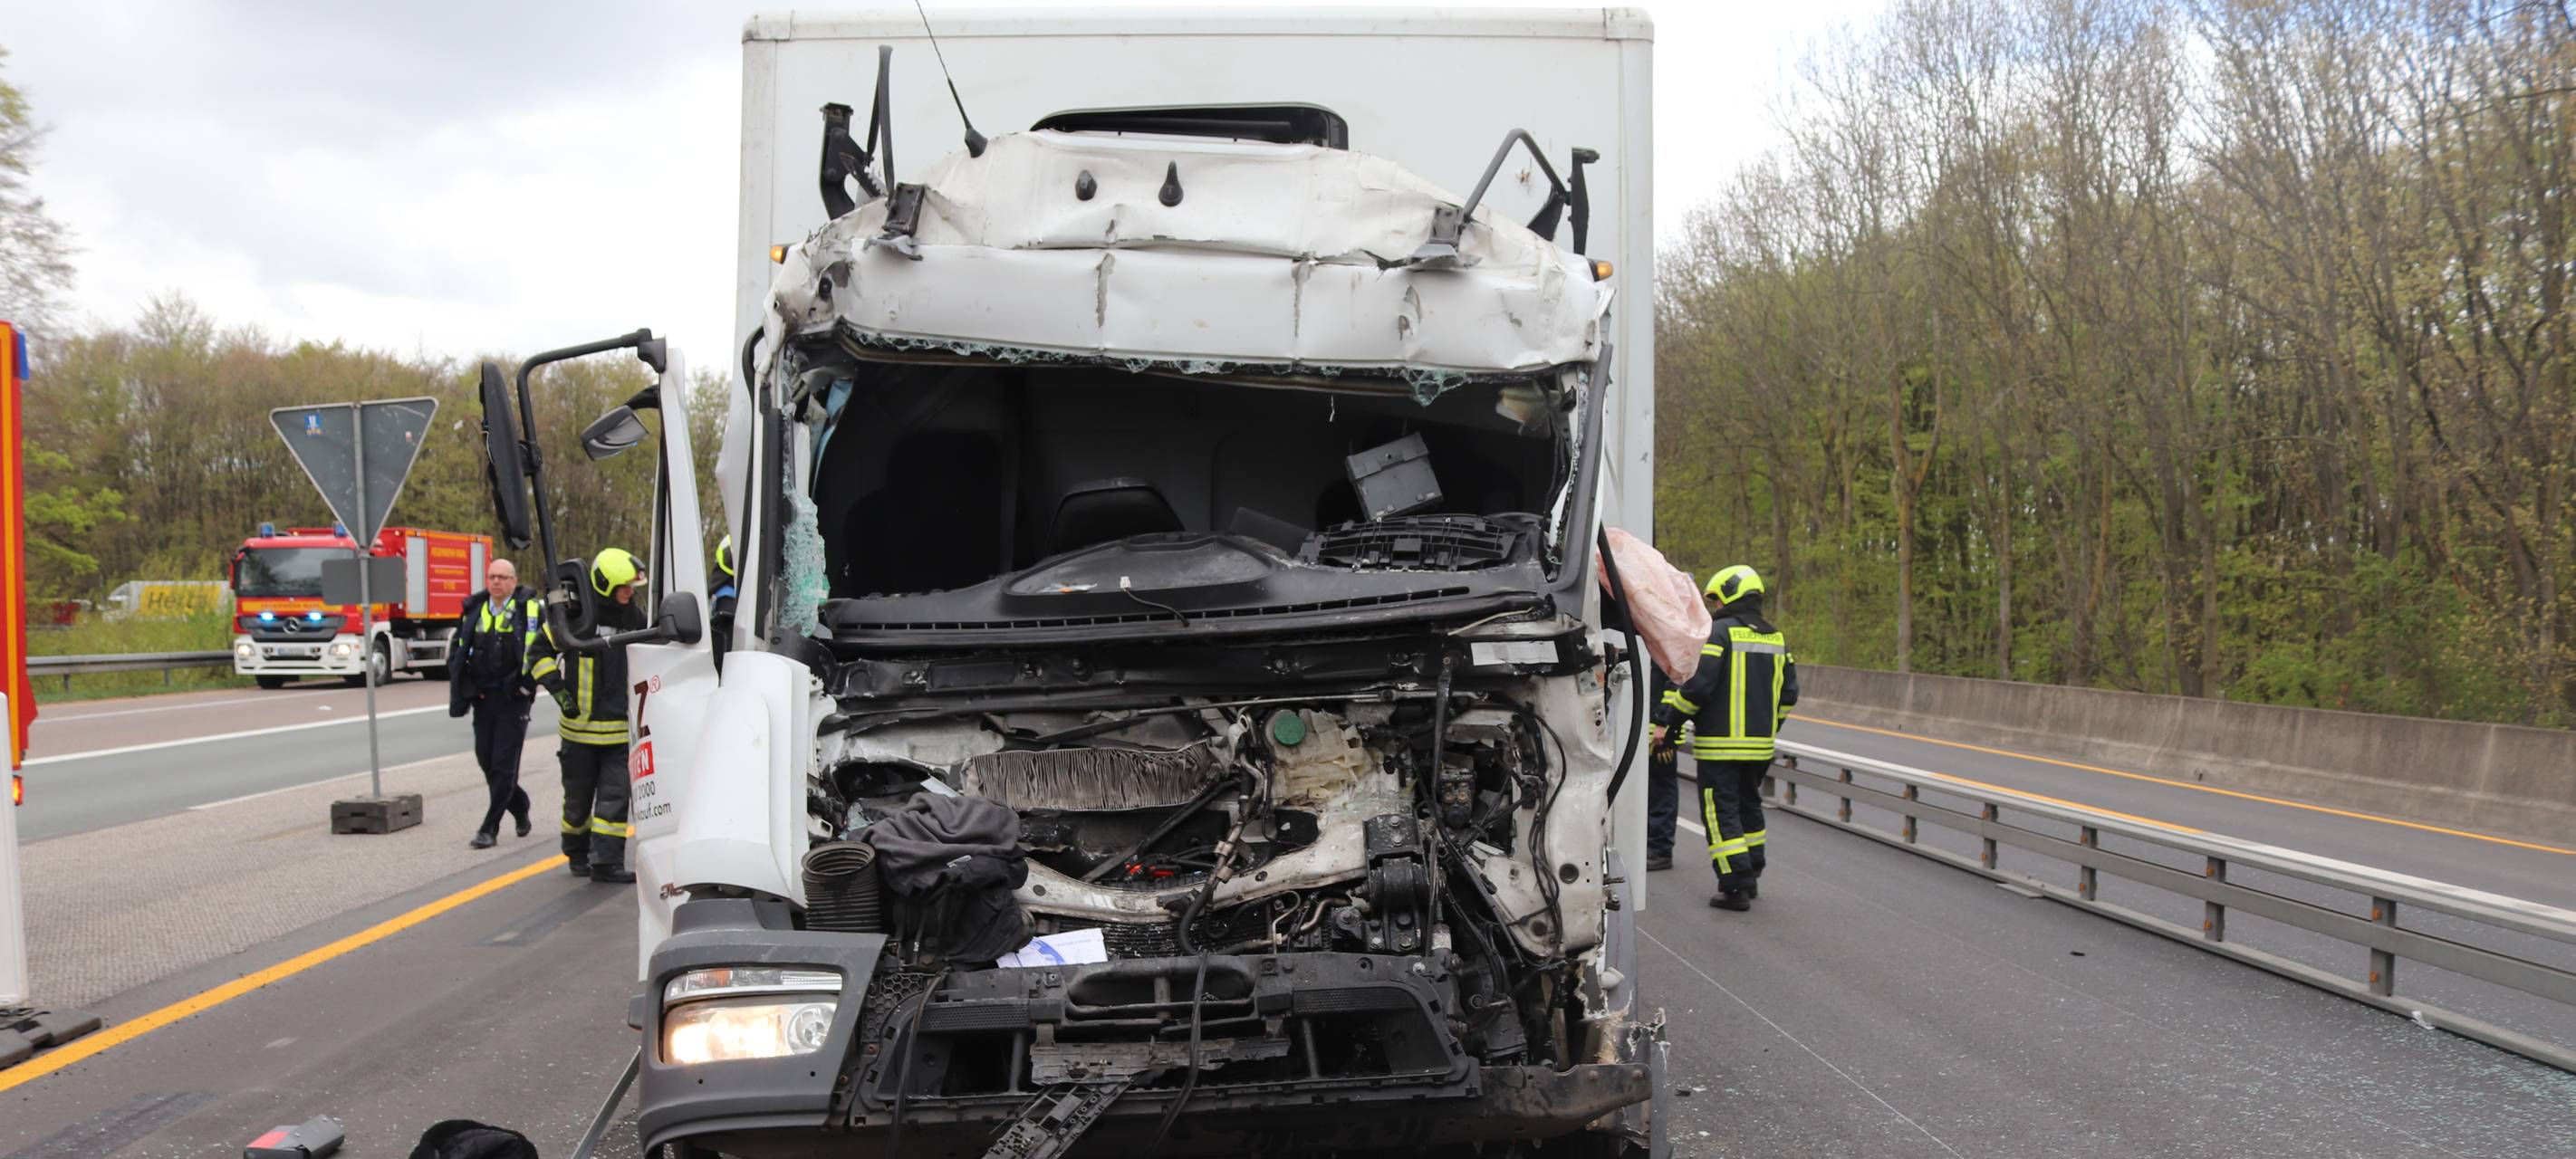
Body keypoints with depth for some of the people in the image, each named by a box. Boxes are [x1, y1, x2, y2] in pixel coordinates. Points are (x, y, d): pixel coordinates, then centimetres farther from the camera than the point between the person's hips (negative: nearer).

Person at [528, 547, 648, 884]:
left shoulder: (633, 616, 4)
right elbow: (539, 653, 2)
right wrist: (558, 691, -8)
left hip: (621, 727, 2)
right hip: (580, 726, -2)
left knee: (615, 796, -7)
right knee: (578, 797, 10)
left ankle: (607, 862, -6)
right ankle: (577, 854, 31)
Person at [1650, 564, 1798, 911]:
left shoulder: (1718, 632, -11)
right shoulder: (1776, 638, 11)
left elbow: (1696, 685, -17)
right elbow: (1788, 692, 14)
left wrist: (1667, 722, -7)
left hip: (1719, 745, -7)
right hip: (1759, 745, 7)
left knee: (1721, 812, -2)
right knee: (1749, 805, 21)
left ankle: (1736, 887, -5)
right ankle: (1751, 876, 30)